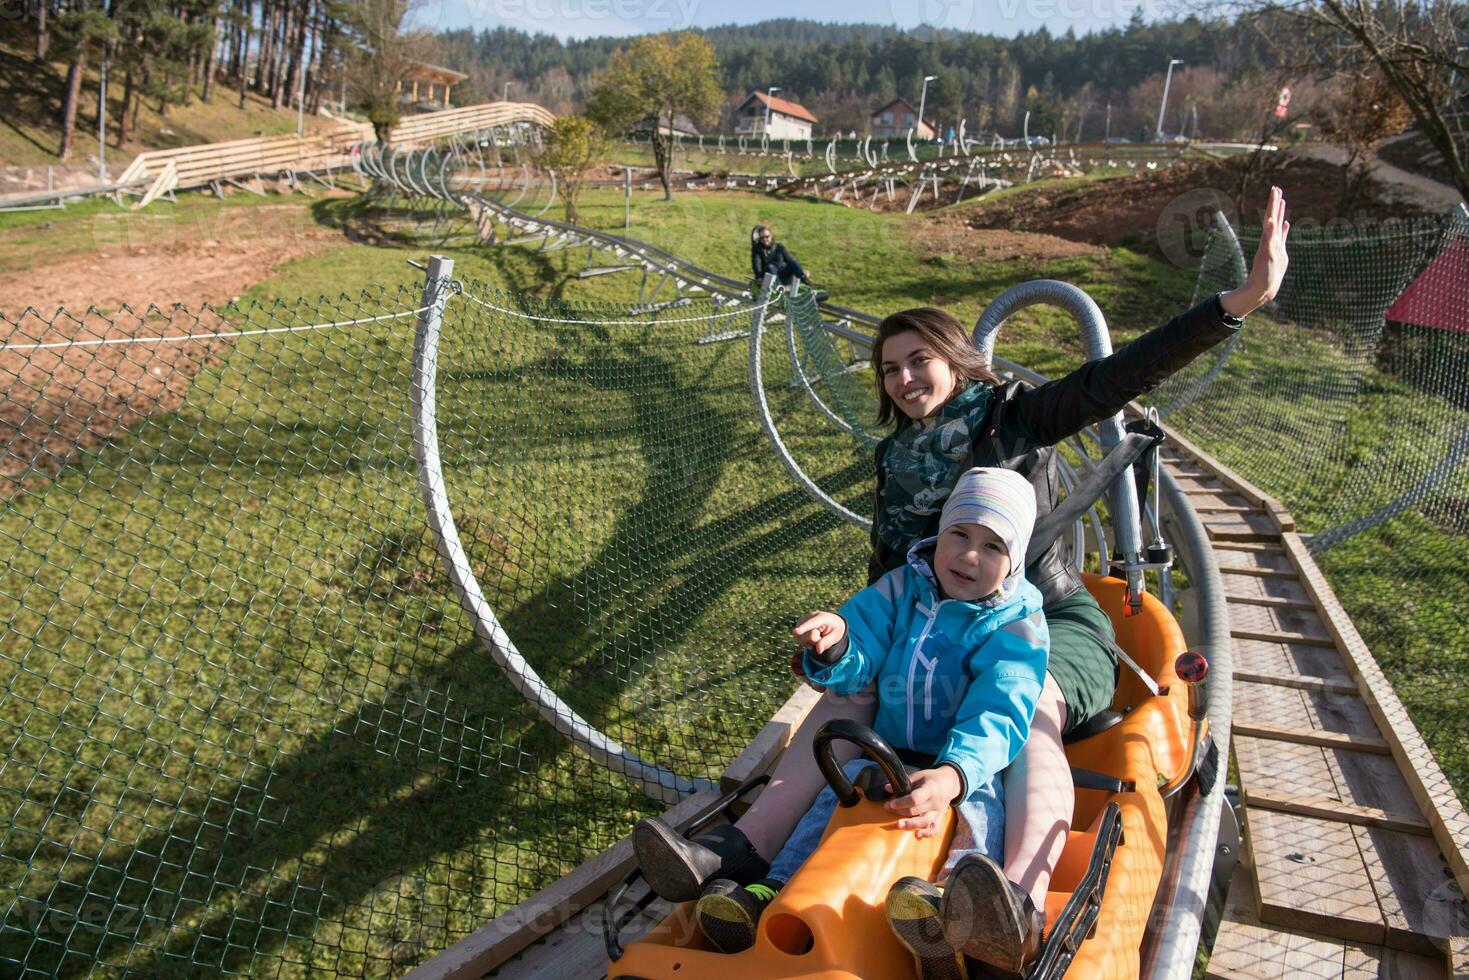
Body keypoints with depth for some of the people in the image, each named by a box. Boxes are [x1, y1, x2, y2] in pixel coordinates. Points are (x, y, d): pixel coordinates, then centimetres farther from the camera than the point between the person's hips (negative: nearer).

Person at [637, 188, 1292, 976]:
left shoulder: (1013, 419, -1)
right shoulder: (895, 461, 13)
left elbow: (1118, 377, -13)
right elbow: (886, 569, 20)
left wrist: (1241, 300, -23)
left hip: (1050, 623, -4)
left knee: (1026, 714, -38)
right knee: (847, 691, -22)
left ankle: (1020, 911, -62)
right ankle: (743, 849, -36)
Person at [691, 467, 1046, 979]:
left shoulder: (1017, 623, -12)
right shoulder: (900, 589, 2)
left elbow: (997, 715, -26)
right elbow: (856, 667, -2)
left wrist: (953, 775, -47)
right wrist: (837, 645, -29)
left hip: (971, 767, -5)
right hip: (889, 753, 5)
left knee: (980, 815, -34)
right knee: (833, 798, -16)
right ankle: (776, 890, -21)